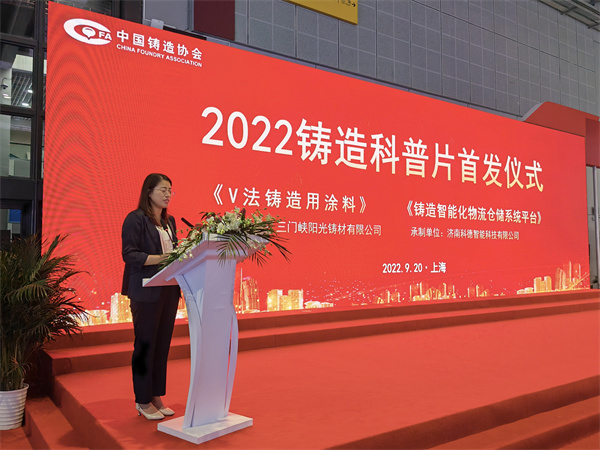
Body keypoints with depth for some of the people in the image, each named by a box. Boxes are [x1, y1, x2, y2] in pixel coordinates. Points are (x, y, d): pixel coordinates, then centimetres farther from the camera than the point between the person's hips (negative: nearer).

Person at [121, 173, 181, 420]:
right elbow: (129, 254, -14)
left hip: (169, 290, 7)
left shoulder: (169, 221, 16)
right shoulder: (135, 219, -6)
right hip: (146, 291, -7)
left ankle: (156, 397, 22)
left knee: (162, 344, 10)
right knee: (145, 345, 2)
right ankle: (143, 401, 14)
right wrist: (159, 258, -24)